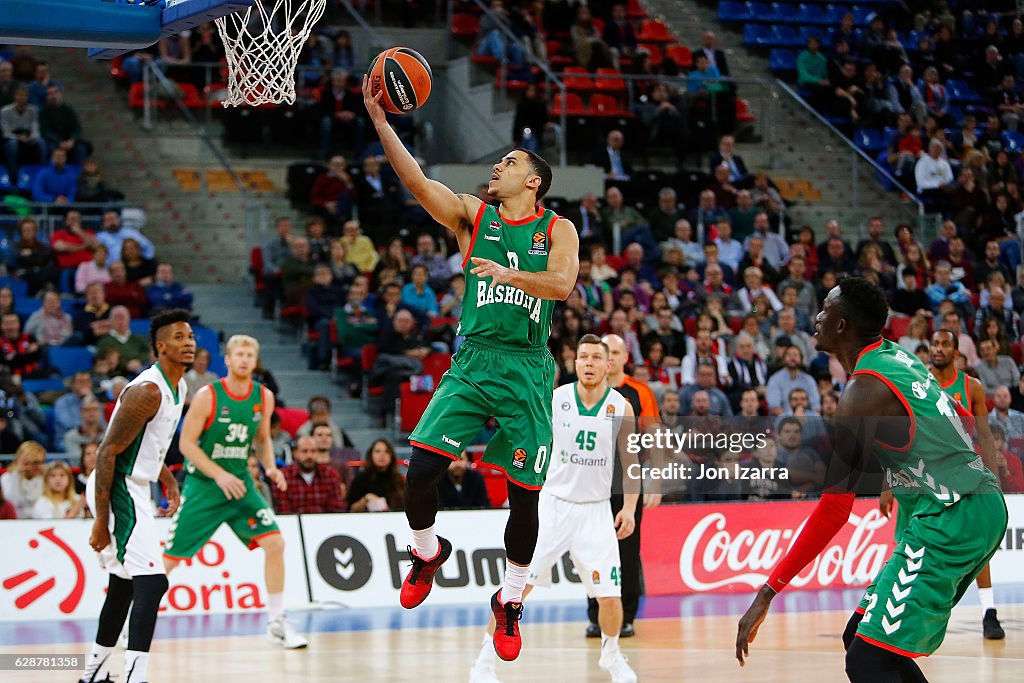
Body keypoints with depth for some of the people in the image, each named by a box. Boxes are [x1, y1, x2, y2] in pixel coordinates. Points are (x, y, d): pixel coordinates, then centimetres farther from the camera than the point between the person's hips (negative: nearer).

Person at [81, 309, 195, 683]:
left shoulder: (178, 387, 9)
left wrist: (169, 480, 19)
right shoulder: (147, 392, -21)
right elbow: (108, 452, -22)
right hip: (117, 490, -11)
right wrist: (101, 521, -23)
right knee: (152, 581, -19)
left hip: (133, 488, 11)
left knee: (124, 584, 20)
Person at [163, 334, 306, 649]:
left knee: (275, 542, -11)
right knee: (170, 557, -3)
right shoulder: (208, 396, -14)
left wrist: (271, 467, -4)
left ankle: (277, 624, -2)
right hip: (203, 484, -4)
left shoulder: (264, 397, 0)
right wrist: (219, 475, -22)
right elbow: (186, 443, -13)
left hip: (240, 482, 4)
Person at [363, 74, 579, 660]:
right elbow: (416, 180, -3)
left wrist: (509, 274, -31)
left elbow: (562, 284, -14)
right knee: (421, 468, -13)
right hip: (472, 362, 2)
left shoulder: (558, 230, 5)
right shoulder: (472, 216, 10)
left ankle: (511, 601, 19)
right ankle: (428, 551, 18)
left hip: (526, 369, -2)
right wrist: (380, 121, -12)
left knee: (524, 493, 0)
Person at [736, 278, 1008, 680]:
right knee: (861, 639, 13)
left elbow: (835, 508, -20)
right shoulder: (897, 357, 12)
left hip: (950, 520, -10)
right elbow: (961, 419, 27)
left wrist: (767, 594, -19)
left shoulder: (863, 391, -15)